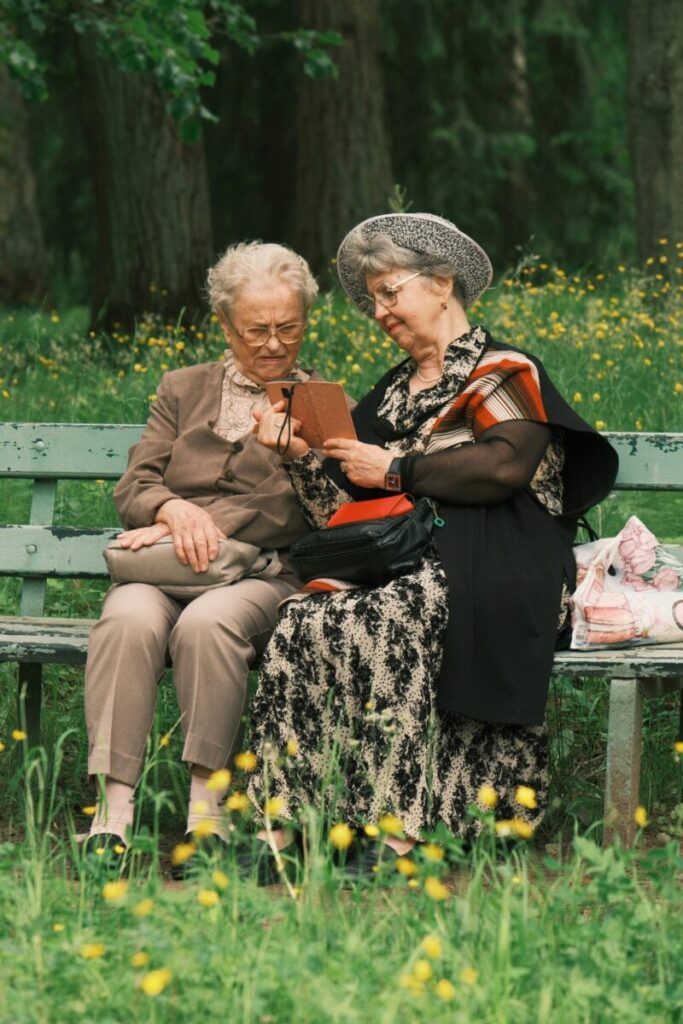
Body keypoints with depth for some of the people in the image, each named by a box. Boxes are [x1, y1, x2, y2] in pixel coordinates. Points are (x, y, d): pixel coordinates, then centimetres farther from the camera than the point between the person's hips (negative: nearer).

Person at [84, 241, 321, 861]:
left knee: (207, 623, -37)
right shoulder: (182, 391, 22)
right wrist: (176, 509, -13)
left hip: (263, 571, -2)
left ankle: (207, 804, -34)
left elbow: (294, 510, -1)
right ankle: (113, 808, -40)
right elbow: (132, 490, 11)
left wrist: (196, 529, -13)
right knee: (130, 620, -34)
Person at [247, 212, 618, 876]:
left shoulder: (504, 372, 7)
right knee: (304, 620, -27)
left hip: (489, 570, -6)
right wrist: (297, 454, 5)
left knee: (379, 620, -37)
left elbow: (505, 466, -13)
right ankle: (282, 829, -34)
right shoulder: (392, 392, 28)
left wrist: (396, 468, -5)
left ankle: (393, 831, -40)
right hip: (394, 562, 6)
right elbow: (344, 511, 22)